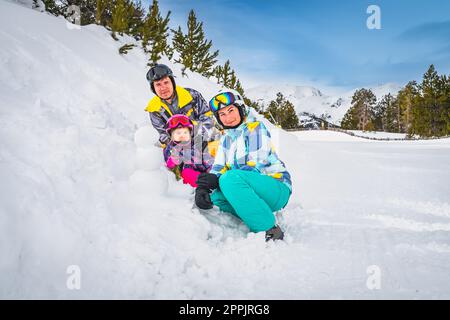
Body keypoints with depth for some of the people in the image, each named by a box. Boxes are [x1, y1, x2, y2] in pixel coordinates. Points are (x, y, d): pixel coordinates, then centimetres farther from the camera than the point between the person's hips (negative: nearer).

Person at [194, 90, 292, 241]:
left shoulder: (255, 127, -6)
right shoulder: (226, 139, 16)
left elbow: (257, 166, -17)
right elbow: (217, 168, 8)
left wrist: (218, 179, -26)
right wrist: (202, 188, -15)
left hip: (277, 189, -6)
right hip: (251, 191, 7)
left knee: (230, 178, -32)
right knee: (214, 198, -18)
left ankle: (270, 230, -28)